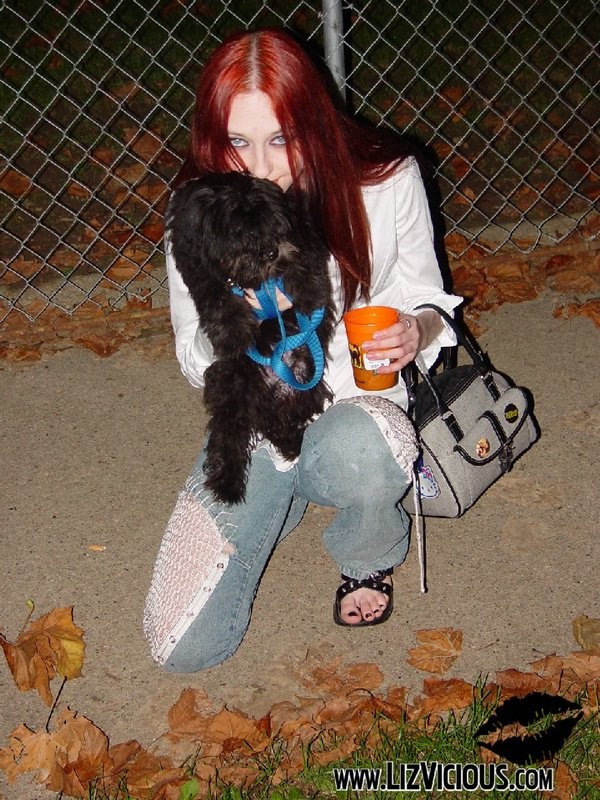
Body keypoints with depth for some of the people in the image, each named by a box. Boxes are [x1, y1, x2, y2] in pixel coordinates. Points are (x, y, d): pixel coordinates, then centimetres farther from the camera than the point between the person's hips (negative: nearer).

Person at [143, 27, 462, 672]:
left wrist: (416, 329, -24)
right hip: (254, 423, 2)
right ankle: (282, 494, 20)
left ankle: (368, 560, -2)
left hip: (357, 405, -1)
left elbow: (426, 300, 2)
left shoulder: (387, 179, -13)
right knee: (183, 648, -9)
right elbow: (196, 364, -3)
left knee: (359, 448, -43)